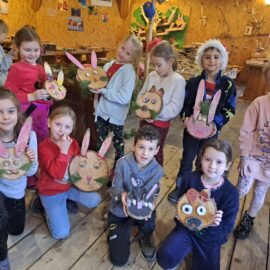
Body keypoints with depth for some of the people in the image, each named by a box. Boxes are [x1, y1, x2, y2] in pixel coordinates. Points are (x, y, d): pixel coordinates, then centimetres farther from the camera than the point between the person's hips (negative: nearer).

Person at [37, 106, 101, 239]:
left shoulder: (72, 143, -7)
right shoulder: (44, 147, -26)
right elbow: (57, 173, -35)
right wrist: (63, 150, -39)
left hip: (70, 186, 6)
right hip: (51, 192, -5)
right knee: (61, 233, -10)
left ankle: (67, 199, 19)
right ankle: (46, 208, 15)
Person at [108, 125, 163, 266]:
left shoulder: (157, 170, -15)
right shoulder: (123, 163, -19)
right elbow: (115, 187, -15)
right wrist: (122, 195, -39)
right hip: (119, 210, -1)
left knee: (149, 215, -38)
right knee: (119, 259, -4)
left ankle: (146, 237, 3)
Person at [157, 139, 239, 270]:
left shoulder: (231, 193, -19)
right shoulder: (190, 178, -13)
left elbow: (227, 227, -13)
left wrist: (216, 225, -35)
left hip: (210, 237, 0)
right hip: (186, 227, 0)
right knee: (164, 256, -21)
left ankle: (195, 252, 38)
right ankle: (188, 248, 14)